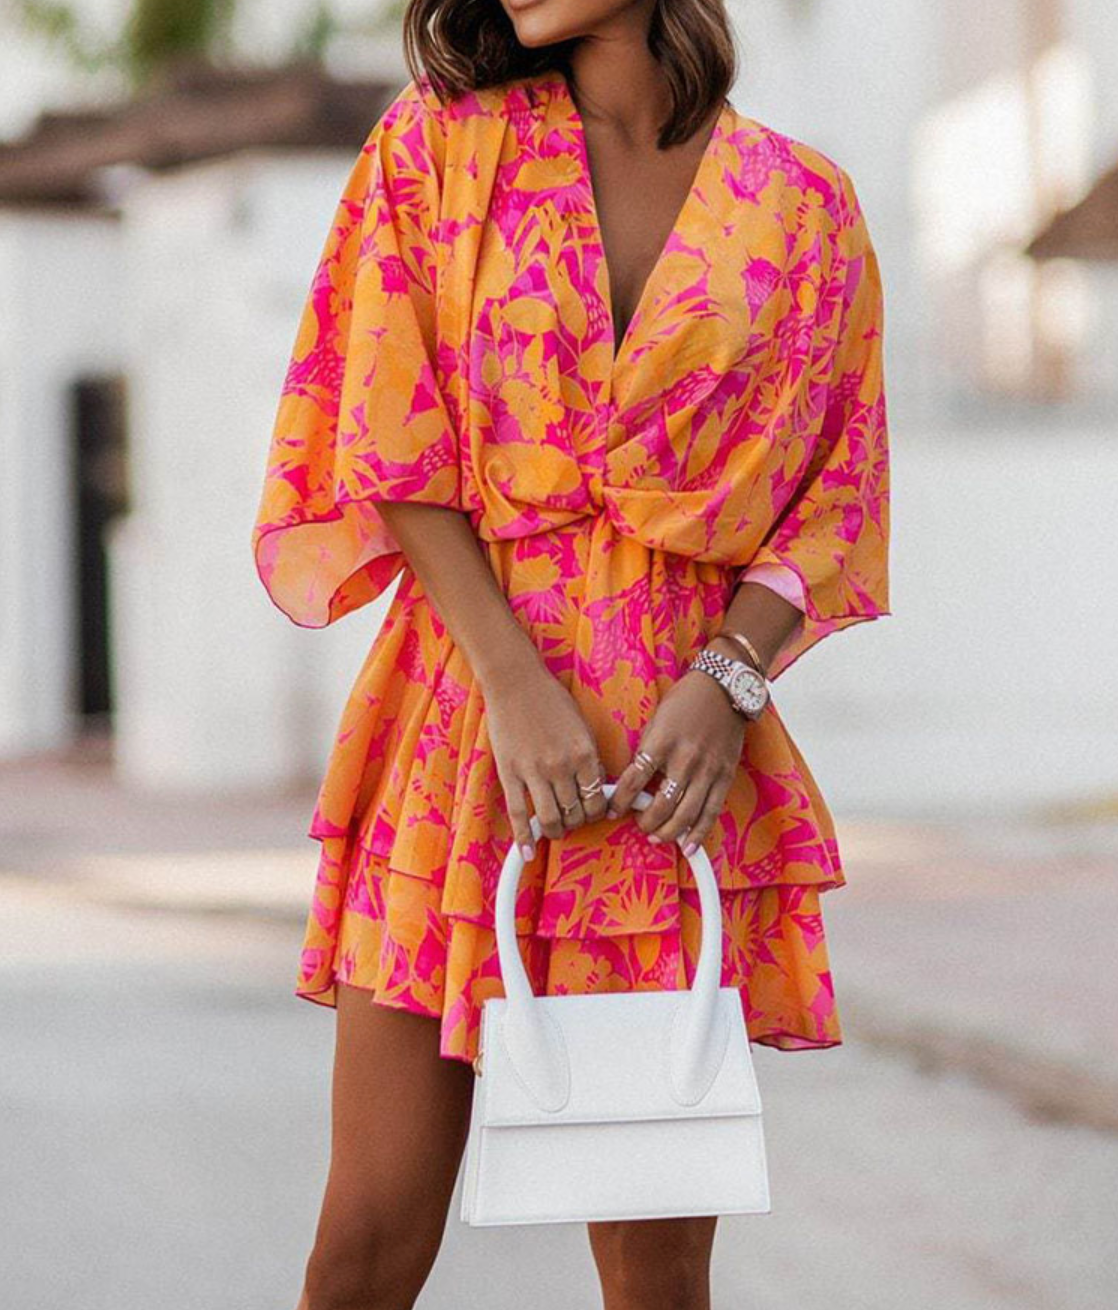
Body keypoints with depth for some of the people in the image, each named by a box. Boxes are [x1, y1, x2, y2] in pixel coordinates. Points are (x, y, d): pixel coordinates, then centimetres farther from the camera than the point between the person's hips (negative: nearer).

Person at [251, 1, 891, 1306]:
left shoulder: (804, 204, 8)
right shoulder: (440, 143, 6)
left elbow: (834, 492, 8)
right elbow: (396, 453, 1)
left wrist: (728, 678, -9)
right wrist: (515, 682, -11)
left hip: (680, 749, 0)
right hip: (465, 705, 0)